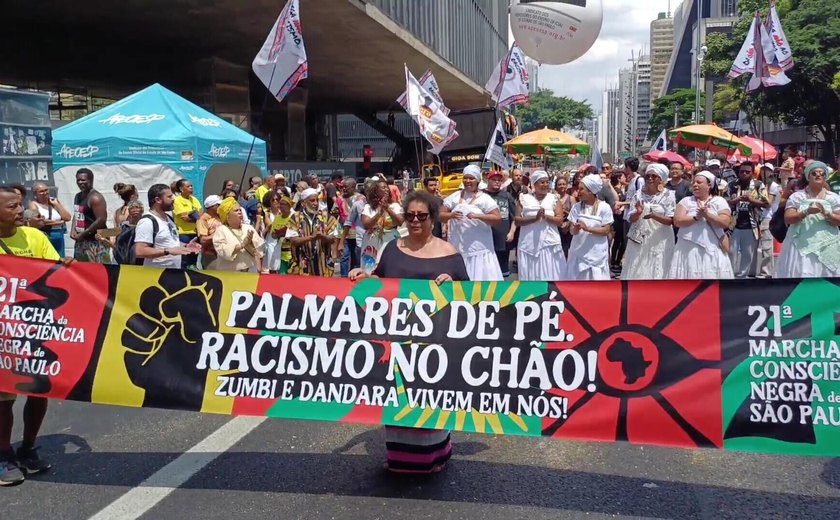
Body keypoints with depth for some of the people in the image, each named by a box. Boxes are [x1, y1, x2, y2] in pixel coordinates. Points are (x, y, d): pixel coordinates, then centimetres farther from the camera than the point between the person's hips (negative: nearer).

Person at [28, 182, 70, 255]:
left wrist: (56, 204, 0)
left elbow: (67, 218, 3)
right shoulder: (34, 204, 1)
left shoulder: (55, 201, 13)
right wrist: (59, 222, -7)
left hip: (59, 236, 5)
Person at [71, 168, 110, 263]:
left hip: (95, 242, -10)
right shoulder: (77, 196, 13)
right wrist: (73, 229, 7)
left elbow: (102, 220, -22)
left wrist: (84, 234, -18)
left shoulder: (95, 198, -16)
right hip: (81, 241, 10)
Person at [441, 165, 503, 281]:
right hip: (458, 247, 3)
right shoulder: (454, 197, 9)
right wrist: (451, 215, -12)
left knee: (481, 276, -3)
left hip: (479, 248, -3)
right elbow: (440, 215, 9)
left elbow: (498, 219, -8)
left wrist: (477, 216, -19)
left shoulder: (484, 198, -1)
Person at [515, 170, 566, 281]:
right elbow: (517, 221, -1)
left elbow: (559, 220, -2)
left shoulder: (554, 198, 7)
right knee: (530, 275, 2)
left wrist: (545, 216, -20)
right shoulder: (524, 199, 5)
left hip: (550, 244, 0)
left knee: (551, 274, -1)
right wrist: (535, 218, -16)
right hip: (529, 244, 0)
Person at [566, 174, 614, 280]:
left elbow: (606, 230, -9)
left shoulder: (604, 207, -6)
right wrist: (575, 229, -23)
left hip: (597, 254, -3)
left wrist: (588, 228, -21)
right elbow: (572, 231, 1)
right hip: (578, 252, 3)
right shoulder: (576, 207, 2)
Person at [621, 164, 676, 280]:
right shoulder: (639, 194, 3)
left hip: (659, 241, -2)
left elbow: (670, 221, -8)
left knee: (656, 273, 0)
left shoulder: (668, 195, -4)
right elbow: (631, 219, 2)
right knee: (635, 272, 4)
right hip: (639, 240, 3)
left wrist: (653, 216, -24)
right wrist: (638, 213, -19)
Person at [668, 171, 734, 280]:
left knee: (711, 275, -1)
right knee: (690, 275, -1)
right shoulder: (686, 201, 7)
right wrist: (697, 217, -15)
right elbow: (677, 221, -6)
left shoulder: (719, 201, 5)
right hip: (689, 249, 1)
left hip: (712, 249, -1)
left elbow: (725, 223, -7)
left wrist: (707, 215, -17)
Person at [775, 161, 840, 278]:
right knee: (800, 273, -6)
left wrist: (826, 213, -17)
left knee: (825, 273, 0)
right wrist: (806, 212, -18)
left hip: (826, 246, 1)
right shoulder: (796, 196, 4)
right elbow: (788, 219, -5)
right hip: (801, 244, -1)